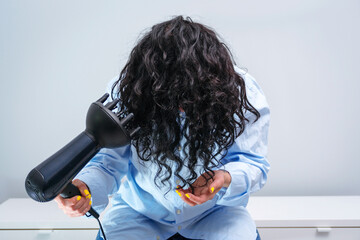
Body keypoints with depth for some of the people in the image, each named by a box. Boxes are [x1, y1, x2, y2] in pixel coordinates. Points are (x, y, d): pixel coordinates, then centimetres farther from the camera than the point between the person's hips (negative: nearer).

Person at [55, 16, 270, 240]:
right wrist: (86, 186, -35)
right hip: (139, 211, 0)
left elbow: (253, 163, -10)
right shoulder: (126, 92, -18)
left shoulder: (243, 94, -19)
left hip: (214, 211, 0)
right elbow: (110, 158, -12)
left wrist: (225, 179, -34)